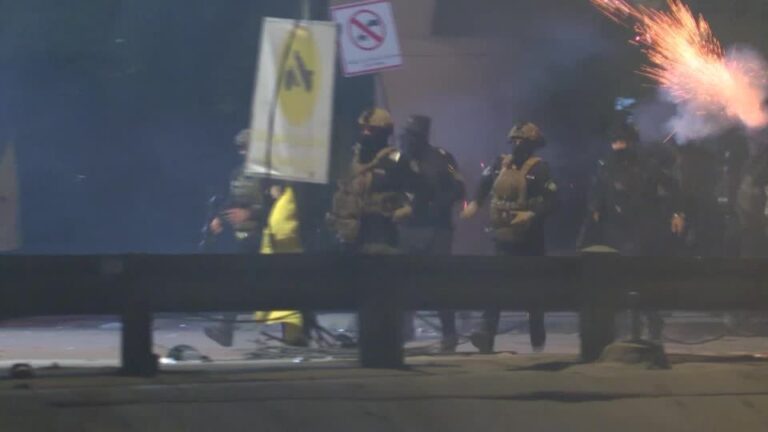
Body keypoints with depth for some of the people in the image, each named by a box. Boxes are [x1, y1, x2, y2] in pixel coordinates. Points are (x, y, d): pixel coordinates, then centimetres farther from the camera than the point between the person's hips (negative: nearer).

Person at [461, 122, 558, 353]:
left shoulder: (539, 168, -10)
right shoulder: (500, 164, 6)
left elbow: (551, 201, -16)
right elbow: (485, 184, 24)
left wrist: (532, 215, -30)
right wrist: (475, 203, 9)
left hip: (529, 237, -4)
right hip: (504, 236, 4)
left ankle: (538, 338, 20)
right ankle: (487, 333, -16)